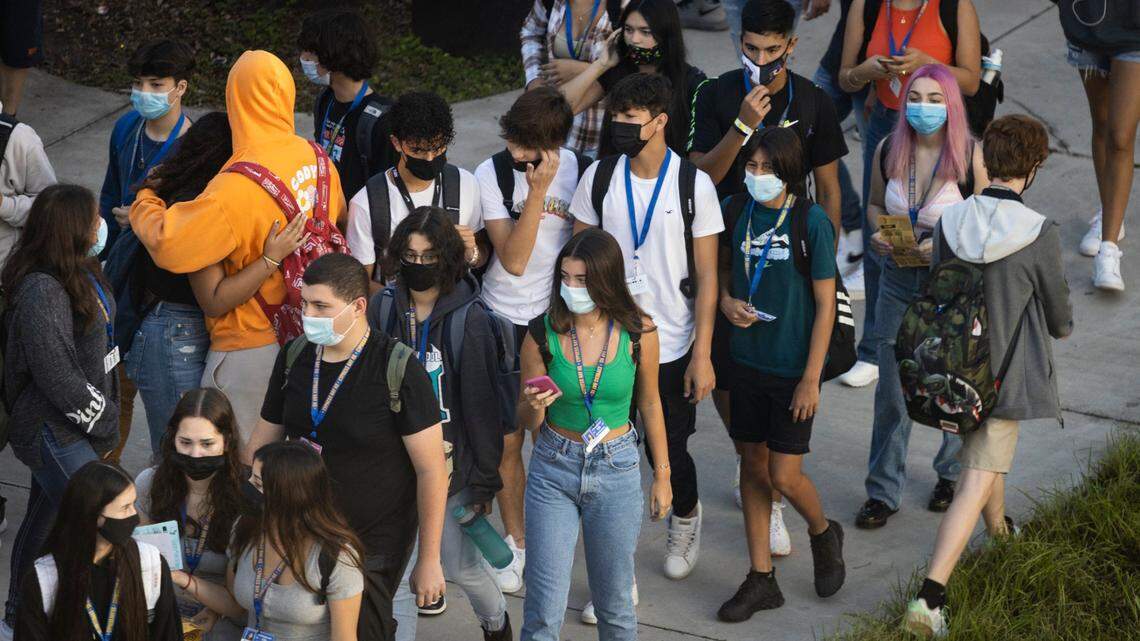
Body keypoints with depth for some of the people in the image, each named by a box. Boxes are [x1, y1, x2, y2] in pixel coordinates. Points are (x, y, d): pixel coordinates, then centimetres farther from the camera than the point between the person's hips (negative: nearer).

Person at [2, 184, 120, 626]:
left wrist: (107, 415, 13)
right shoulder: (41, 292, -25)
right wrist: (105, 422, -14)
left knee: (46, 517, 21)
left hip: (66, 430, 9)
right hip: (54, 433, -9)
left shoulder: (80, 272, 5)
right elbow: (57, 378, -24)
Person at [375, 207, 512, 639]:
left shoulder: (470, 319, -11)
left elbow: (482, 403, -8)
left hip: (450, 462, -2)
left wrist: (485, 479, -6)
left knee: (461, 565, 10)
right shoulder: (383, 308, -2)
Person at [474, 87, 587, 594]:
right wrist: (538, 191, -25)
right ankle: (516, 542, 25)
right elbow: (513, 259, -19)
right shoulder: (492, 174, -11)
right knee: (508, 438, 8)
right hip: (505, 319, 0)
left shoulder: (581, 172, -8)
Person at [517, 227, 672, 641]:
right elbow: (527, 421, -1)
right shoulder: (543, 334, -10)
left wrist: (662, 476, 9)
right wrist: (535, 407, -24)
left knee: (615, 604, 12)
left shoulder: (638, 332, -9)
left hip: (617, 470, 0)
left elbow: (650, 404, 6)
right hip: (553, 470, 0)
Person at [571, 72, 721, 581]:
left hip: (671, 348, -1)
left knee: (669, 453, 9)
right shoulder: (598, 179, -2)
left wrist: (702, 355, -7)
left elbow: (707, 277, -4)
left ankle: (686, 518, 43)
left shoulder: (694, 184, -8)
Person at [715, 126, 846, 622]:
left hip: (793, 367, -5)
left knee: (784, 476, -3)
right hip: (747, 359, 5)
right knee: (753, 464, 10)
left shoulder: (811, 222, -15)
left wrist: (811, 378, -13)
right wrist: (726, 301, -7)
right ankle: (761, 579, 20)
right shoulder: (738, 212, -1)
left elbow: (825, 305, -12)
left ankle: (823, 533, 29)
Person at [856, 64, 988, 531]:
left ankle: (953, 474, 38)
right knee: (891, 391, 7)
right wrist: (879, 234, -9)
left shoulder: (971, 157, -15)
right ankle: (883, 492, 19)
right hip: (899, 280, 3)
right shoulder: (888, 150, -4)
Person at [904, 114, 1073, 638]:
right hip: (1008, 374, -5)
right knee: (976, 485, -3)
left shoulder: (949, 222, -8)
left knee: (984, 455, 30)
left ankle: (1001, 531, 54)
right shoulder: (1039, 235, -20)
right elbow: (1059, 320, -7)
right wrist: (1061, 326, 17)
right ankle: (930, 595, -12)